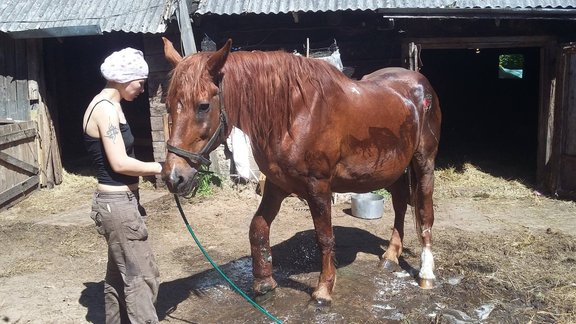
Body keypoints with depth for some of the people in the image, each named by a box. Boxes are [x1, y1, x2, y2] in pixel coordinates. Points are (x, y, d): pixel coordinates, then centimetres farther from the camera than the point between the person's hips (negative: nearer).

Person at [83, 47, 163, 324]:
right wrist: (161, 167, -14)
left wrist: (151, 168, 8)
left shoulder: (108, 106, 12)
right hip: (118, 204, -10)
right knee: (142, 277, -1)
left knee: (119, 274, 21)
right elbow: (119, 163, -24)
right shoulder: (106, 108, -18)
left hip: (119, 201, 10)